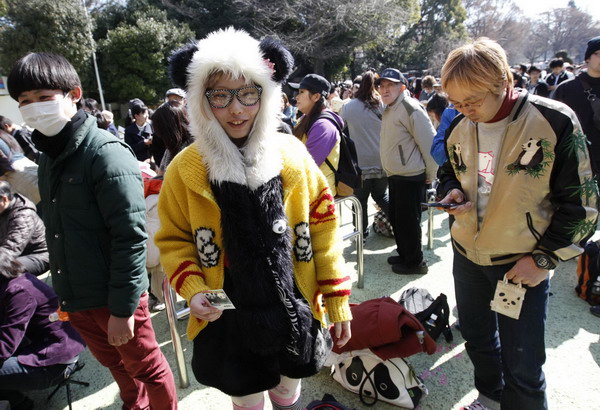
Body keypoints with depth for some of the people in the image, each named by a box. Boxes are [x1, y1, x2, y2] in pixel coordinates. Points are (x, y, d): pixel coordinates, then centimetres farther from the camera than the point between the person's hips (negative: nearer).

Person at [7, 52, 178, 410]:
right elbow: (58, 233, 14)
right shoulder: (48, 157, 8)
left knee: (145, 368, 11)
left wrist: (122, 308, -20)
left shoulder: (107, 154, -17)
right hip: (76, 298, 8)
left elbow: (131, 237, -21)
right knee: (116, 365, 24)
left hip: (113, 298, -7)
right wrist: (62, 293, 16)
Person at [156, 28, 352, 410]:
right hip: (228, 322, -1)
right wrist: (193, 290, -16)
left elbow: (322, 226, -2)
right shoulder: (186, 169, -10)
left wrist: (337, 299, -2)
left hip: (294, 315, 2)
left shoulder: (292, 155, -7)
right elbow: (174, 240, 1)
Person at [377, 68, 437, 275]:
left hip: (410, 177, -9)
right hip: (395, 176, 10)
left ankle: (415, 262, 17)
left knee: (408, 221, 0)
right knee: (395, 218, 18)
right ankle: (404, 255, 35)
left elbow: (429, 143, -18)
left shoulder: (410, 109, -17)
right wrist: (390, 170, 18)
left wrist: (431, 173, -10)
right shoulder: (390, 110, 13)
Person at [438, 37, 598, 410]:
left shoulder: (555, 123, -18)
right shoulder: (460, 128, -2)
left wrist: (544, 258, -13)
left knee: (522, 365, 2)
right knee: (477, 336, 23)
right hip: (467, 254, 6)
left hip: (523, 265, -5)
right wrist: (451, 191, -8)